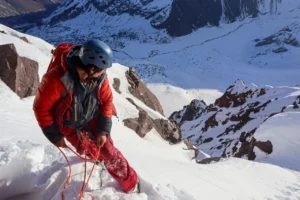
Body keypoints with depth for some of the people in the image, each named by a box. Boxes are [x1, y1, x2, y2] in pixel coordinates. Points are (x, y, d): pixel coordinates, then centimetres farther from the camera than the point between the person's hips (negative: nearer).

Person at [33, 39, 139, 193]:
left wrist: (103, 130, -10)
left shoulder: (100, 77, -22)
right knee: (93, 151, 1)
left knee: (110, 153, -1)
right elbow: (41, 108, -23)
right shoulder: (57, 78, -36)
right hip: (69, 125, -2)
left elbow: (106, 101, -6)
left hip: (92, 120, 2)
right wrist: (55, 136, -13)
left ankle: (131, 186, 18)